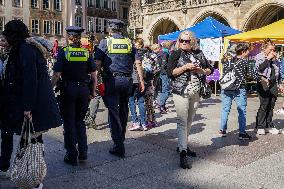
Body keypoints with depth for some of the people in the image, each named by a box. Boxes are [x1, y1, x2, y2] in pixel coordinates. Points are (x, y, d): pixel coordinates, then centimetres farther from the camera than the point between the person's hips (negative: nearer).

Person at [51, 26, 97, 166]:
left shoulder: (63, 52, -6)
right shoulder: (86, 52, 1)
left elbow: (57, 74, -12)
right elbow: (93, 75, 1)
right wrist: (93, 91, 10)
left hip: (68, 90, -3)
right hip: (84, 90, 3)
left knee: (69, 122, 7)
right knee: (80, 121, 17)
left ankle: (72, 156, 13)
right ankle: (83, 153, 18)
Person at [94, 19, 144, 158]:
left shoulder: (105, 42, -1)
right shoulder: (129, 42, 7)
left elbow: (98, 63, -7)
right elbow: (138, 63, 3)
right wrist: (141, 80, 7)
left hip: (112, 80, -4)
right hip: (127, 80, 4)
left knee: (113, 111, 0)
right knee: (123, 110, 19)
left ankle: (119, 147, -1)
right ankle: (122, 138, 35)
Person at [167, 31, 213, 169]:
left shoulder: (198, 53, 10)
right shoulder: (176, 54, -1)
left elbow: (210, 69, 15)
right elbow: (170, 73, -10)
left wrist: (202, 71, -6)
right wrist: (185, 67, -18)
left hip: (196, 92, 5)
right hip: (181, 92, -5)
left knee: (189, 121, 14)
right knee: (182, 121, -10)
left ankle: (183, 145, 30)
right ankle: (182, 153, -12)